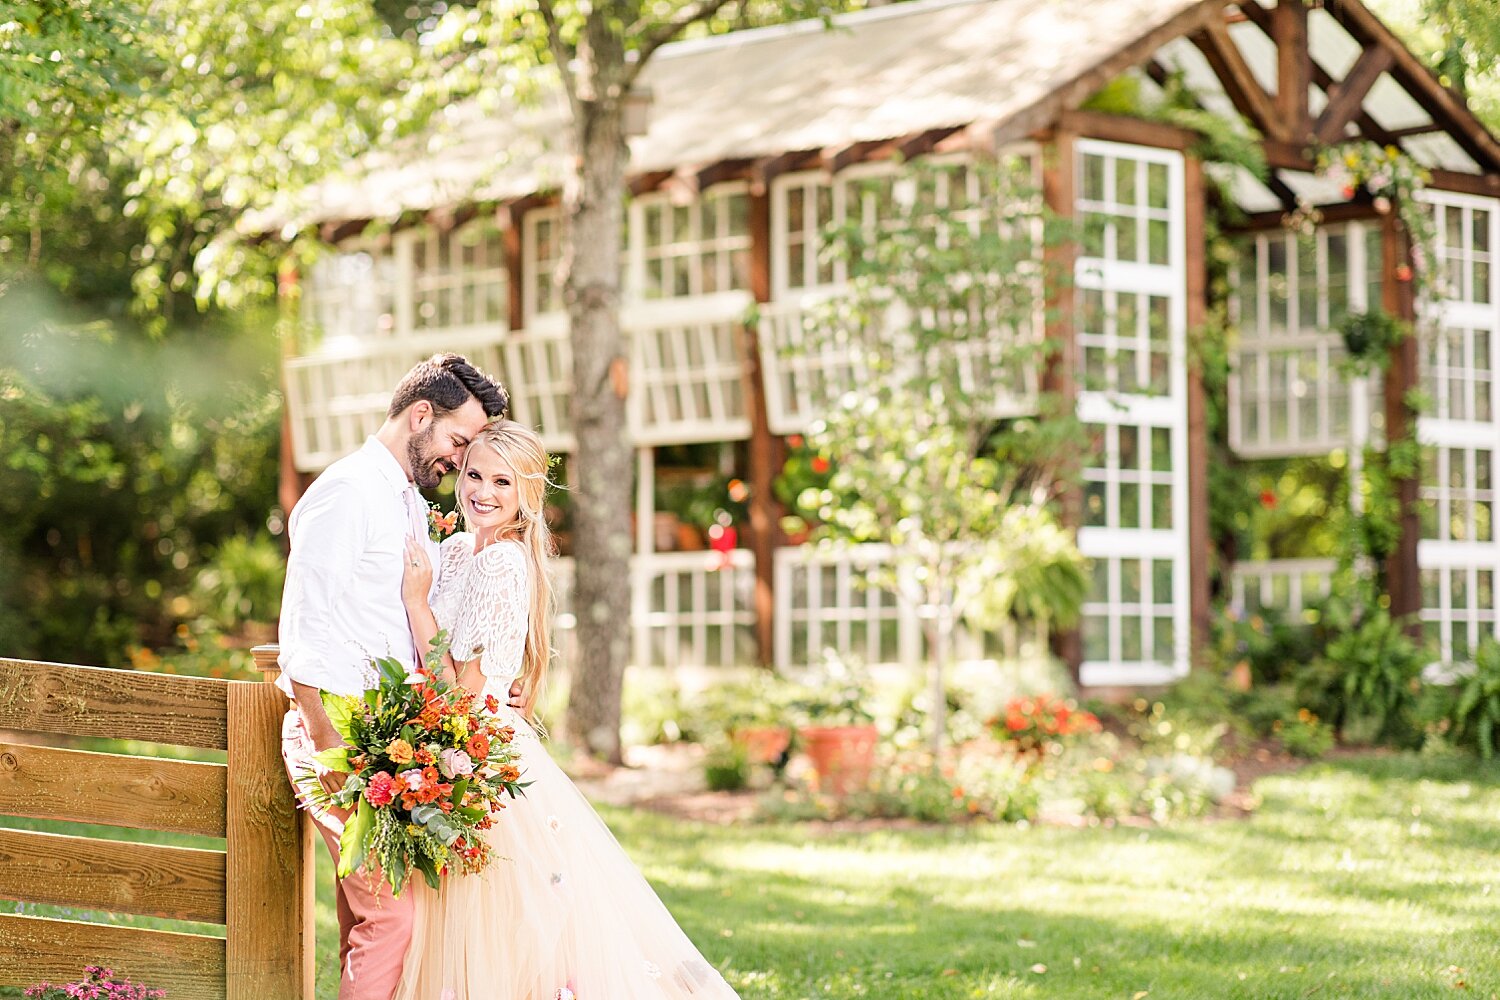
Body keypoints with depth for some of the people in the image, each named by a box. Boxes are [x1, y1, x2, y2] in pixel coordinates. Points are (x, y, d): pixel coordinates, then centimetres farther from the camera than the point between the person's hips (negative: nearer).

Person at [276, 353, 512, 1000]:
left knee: (366, 915, 9)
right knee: (390, 912, -13)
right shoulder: (346, 493, -11)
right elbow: (305, 633, -16)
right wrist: (330, 751, -20)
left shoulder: (412, 504, 19)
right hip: (339, 730, -9)